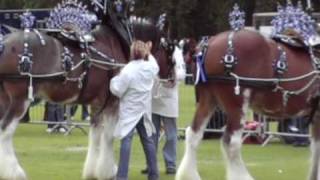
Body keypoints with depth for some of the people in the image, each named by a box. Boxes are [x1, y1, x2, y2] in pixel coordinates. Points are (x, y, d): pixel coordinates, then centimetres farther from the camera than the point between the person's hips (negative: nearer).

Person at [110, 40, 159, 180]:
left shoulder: (128, 71, -20)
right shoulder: (150, 67, 0)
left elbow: (117, 90, -15)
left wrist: (116, 78, 2)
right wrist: (148, 53, 37)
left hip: (129, 111, -6)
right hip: (144, 109, 6)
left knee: (126, 140, -9)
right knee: (147, 140, 16)